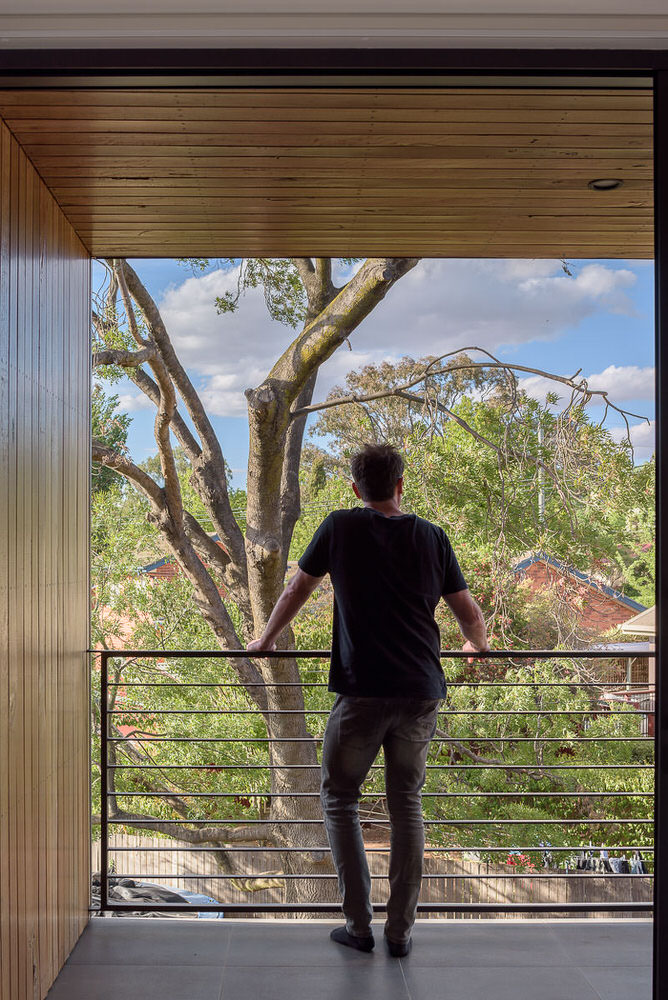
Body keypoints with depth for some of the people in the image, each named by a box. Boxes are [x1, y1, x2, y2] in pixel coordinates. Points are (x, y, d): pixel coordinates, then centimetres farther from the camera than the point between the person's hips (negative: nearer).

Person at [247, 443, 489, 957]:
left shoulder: (340, 528, 3)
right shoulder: (432, 537, 8)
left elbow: (296, 591, 15)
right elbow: (470, 615, 13)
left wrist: (266, 640, 31)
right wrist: (478, 645, 35)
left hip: (362, 690, -3)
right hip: (422, 692, 3)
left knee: (339, 797, 13)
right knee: (407, 803, 14)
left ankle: (359, 925, 12)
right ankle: (401, 930, 17)